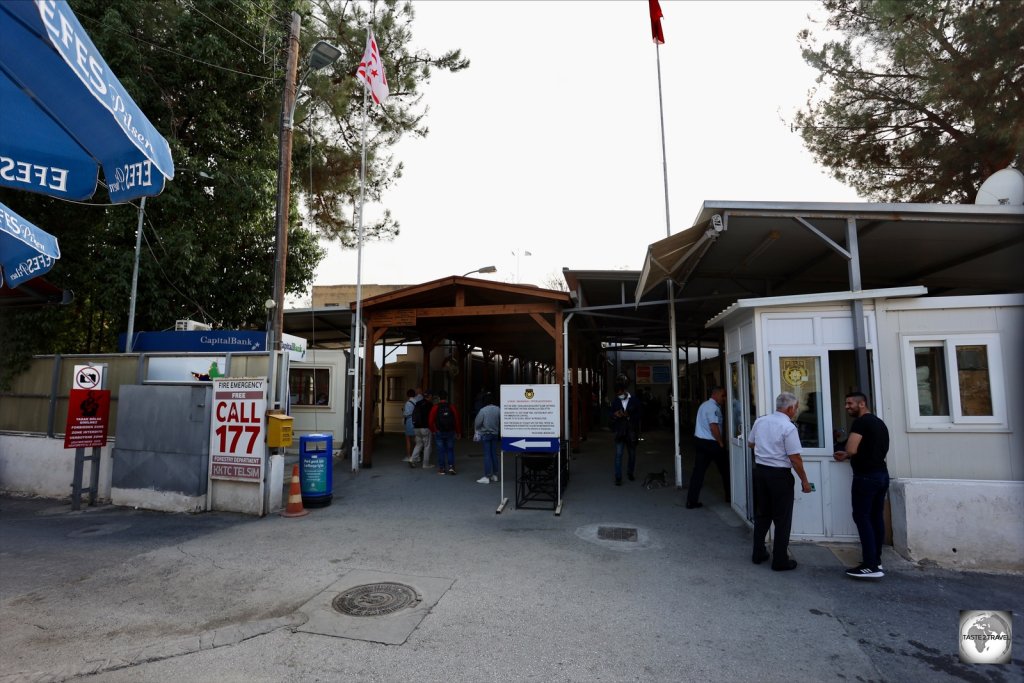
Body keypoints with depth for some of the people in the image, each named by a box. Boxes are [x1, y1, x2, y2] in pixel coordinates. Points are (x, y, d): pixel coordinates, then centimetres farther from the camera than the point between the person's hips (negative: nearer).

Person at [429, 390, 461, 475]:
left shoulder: (435, 408, -5)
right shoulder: (452, 407, -2)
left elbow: (431, 421, -5)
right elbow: (457, 421, -2)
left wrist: (433, 430, 12)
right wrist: (458, 432, 8)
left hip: (439, 433, -1)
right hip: (450, 432, 1)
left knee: (441, 451, 7)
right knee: (450, 450, 11)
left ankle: (442, 469, 11)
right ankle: (451, 466, 0)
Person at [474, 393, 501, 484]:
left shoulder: (483, 410, -15)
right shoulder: (498, 410, -4)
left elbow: (477, 423, -10)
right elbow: (501, 422, 1)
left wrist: (476, 430, 8)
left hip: (485, 434, -4)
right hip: (495, 434, 4)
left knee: (487, 455, -2)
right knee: (494, 454, 12)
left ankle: (487, 476, -2)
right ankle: (494, 475, 19)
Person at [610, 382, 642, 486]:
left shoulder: (635, 401, 0)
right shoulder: (615, 402, 5)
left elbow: (640, 413, -3)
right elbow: (611, 415, 10)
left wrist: (628, 415, -18)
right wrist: (615, 415, -14)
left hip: (632, 432, 0)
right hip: (620, 431, 0)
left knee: (632, 453, 14)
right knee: (618, 454, -9)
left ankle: (630, 473, 36)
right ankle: (618, 477, -7)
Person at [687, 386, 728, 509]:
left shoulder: (704, 405, 15)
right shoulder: (713, 407, -16)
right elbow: (714, 427, -24)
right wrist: (721, 442, -12)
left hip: (699, 440, 8)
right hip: (711, 443, -8)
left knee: (698, 471, 5)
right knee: (724, 470, 13)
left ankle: (691, 501, 2)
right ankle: (729, 496, 28)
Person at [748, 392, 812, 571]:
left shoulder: (760, 421, 3)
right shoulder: (788, 427, -16)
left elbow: (750, 443, 16)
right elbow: (795, 458, -16)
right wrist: (804, 481, -5)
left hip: (759, 470, 6)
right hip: (779, 474, -6)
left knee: (762, 514, 18)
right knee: (782, 519, 6)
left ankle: (758, 554, 26)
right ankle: (780, 561, 13)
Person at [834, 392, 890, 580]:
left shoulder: (861, 422, -13)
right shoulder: (880, 423, 16)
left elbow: (851, 450, -21)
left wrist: (845, 454, 2)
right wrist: (846, 455, 17)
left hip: (866, 476, -9)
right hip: (882, 474, 9)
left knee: (862, 518, -6)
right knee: (877, 517, 12)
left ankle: (871, 566, -7)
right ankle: (876, 560, 18)